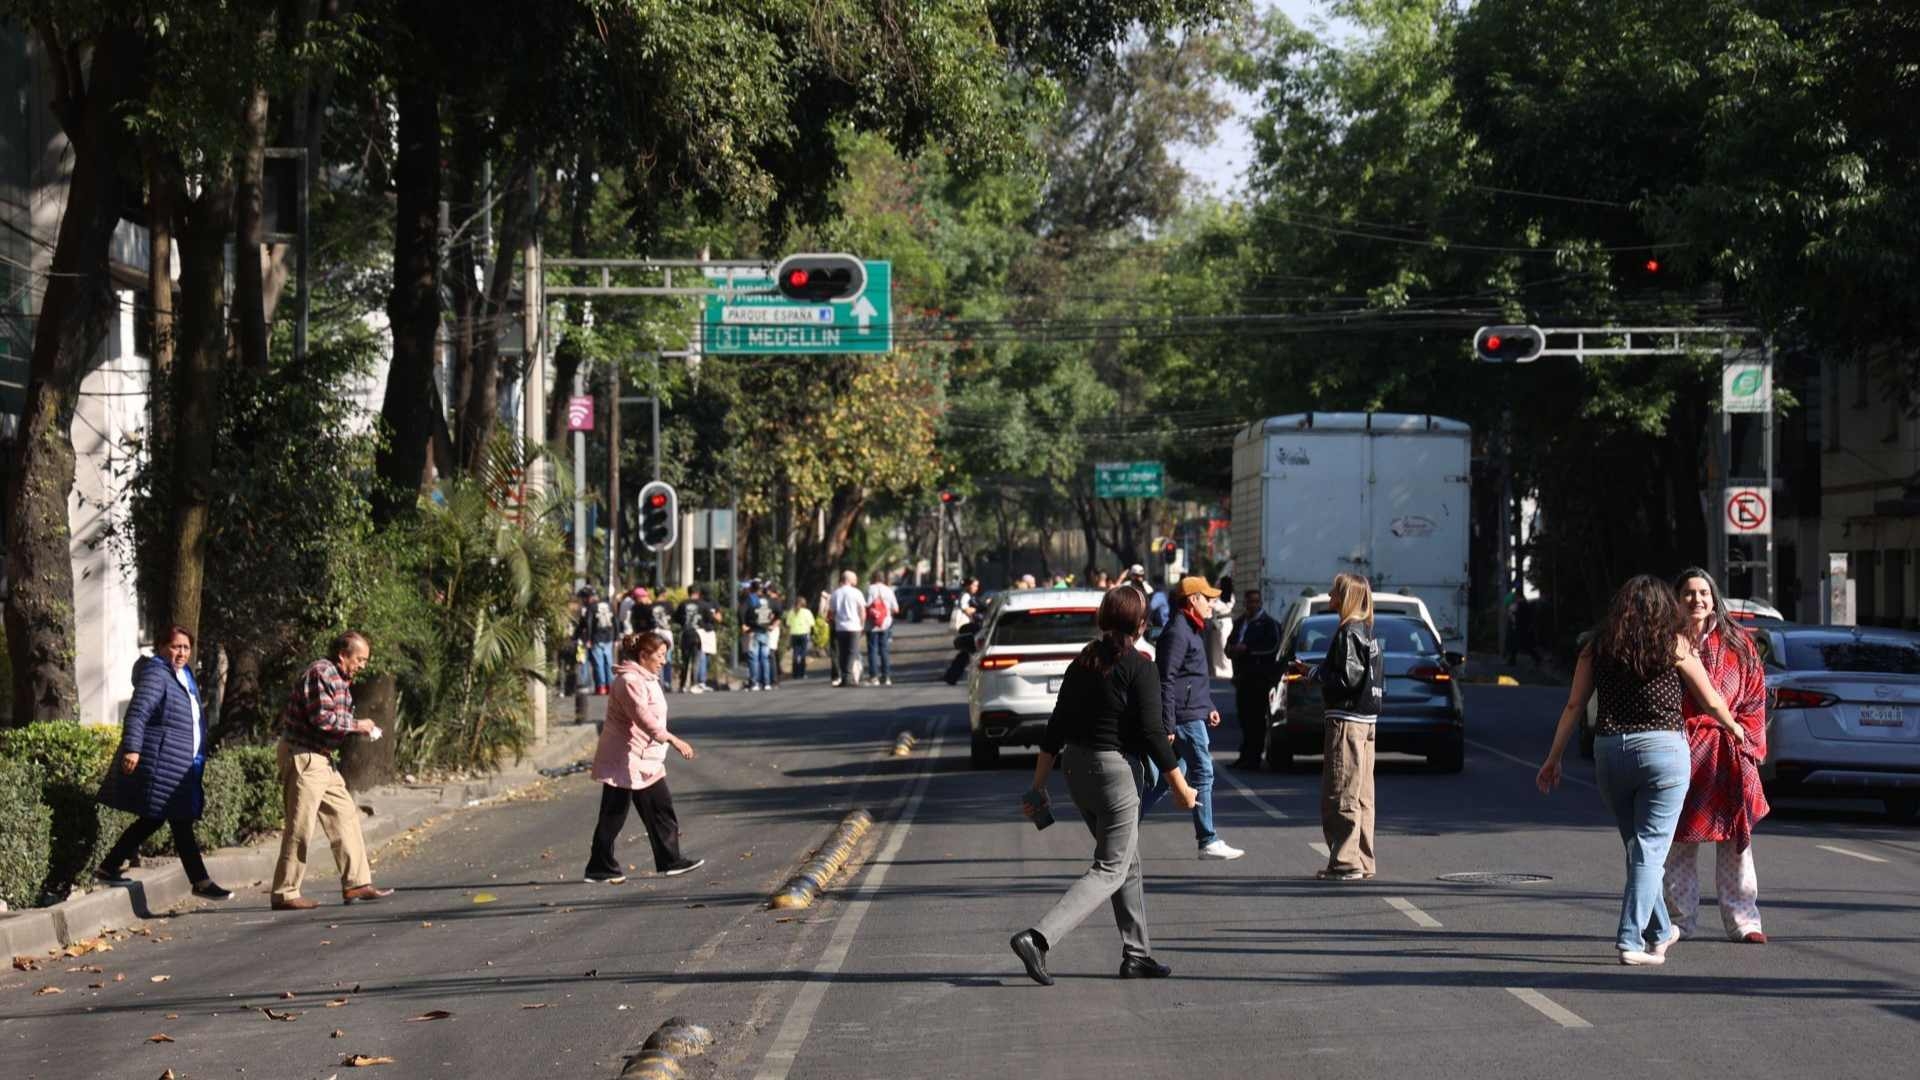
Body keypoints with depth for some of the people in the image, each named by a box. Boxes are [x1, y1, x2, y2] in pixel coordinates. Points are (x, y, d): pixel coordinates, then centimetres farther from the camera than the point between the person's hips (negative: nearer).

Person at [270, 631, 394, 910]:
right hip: (302, 754, -11)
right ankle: (285, 894, -2)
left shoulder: (340, 679, 17)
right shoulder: (321, 673, -16)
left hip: (321, 757, 11)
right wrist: (356, 726, -12)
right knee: (300, 827, -7)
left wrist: (358, 730, 3)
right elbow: (321, 718, -23)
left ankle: (356, 884, 15)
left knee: (345, 816, 11)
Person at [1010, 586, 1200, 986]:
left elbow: (1056, 728, 8)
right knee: (1110, 871, -3)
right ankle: (1037, 938, -19)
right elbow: (1152, 734, -16)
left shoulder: (1082, 663, 7)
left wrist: (1039, 786, 12)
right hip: (1116, 771, -8)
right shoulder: (1139, 668, -13)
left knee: (1129, 863, 20)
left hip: (1077, 769, 8)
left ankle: (1136, 953, 23)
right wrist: (1181, 787, -7)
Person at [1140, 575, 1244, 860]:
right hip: (1185, 717, -10)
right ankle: (1208, 842, -2)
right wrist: (1168, 726, -22)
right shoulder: (1177, 633, -14)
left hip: (1193, 714, 10)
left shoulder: (1190, 630, 18)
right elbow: (1166, 681, -19)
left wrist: (1209, 707, 23)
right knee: (1203, 773, -6)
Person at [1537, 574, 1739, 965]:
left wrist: (1553, 759, 14)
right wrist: (1734, 728, 29)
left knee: (1637, 846, 17)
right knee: (1650, 849, -1)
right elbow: (1711, 701, 10)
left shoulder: (1597, 648, 8)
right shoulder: (1674, 645, 1)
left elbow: (1574, 707, 7)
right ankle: (1631, 940, -10)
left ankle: (1660, 932, 31)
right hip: (1662, 748, -4)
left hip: (1608, 751, 4)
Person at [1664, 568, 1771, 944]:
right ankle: (1680, 922, 9)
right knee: (1678, 842, 1)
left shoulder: (1737, 645, 8)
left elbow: (1754, 698, 8)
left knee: (1735, 841, 2)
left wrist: (1746, 742, -1)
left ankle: (1742, 921, 7)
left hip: (1728, 753, 1)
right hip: (1681, 753, -1)